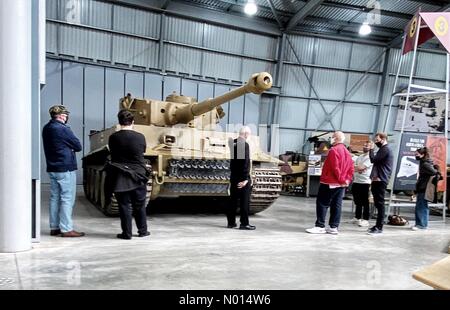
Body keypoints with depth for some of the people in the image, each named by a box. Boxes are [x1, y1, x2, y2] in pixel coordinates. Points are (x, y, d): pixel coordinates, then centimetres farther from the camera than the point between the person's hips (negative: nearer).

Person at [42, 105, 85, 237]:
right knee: (67, 199, -4)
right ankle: (66, 229, -1)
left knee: (54, 198, 13)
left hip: (52, 168, 9)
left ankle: (54, 227, 19)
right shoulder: (63, 129, -16)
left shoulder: (46, 128, 10)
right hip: (66, 168, -9)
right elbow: (78, 146, -10)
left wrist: (63, 148, 4)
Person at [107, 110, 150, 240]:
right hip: (138, 176, 1)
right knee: (139, 205, 14)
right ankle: (143, 231, 23)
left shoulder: (113, 137, -7)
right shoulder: (140, 137, -9)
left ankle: (127, 233, 10)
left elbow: (112, 153, 5)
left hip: (120, 177, 0)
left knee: (124, 205, 7)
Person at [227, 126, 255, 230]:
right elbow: (245, 162, -19)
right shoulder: (245, 144, -16)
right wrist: (245, 179, -19)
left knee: (233, 200, 12)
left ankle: (231, 222, 18)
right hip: (242, 177, -7)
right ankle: (244, 223, 5)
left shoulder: (233, 143, 7)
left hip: (233, 177, 8)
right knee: (244, 201, 1)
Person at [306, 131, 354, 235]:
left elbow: (335, 168, -19)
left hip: (329, 183, -8)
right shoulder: (347, 152, 14)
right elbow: (351, 168, 10)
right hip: (341, 184, 8)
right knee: (336, 206, 8)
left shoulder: (334, 150, -13)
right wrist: (347, 180, 5)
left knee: (322, 203, -3)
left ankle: (320, 226, -3)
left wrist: (341, 180, -11)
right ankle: (334, 227, 10)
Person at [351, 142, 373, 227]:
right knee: (357, 201, 14)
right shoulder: (359, 157, 18)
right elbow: (354, 167, 13)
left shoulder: (370, 157, -8)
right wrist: (357, 169, -9)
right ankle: (357, 218, 23)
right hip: (356, 182, 7)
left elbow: (361, 167, -17)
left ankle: (365, 220, 2)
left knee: (365, 202, -3)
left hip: (365, 182, -7)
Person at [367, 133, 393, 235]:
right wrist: (373, 176, 13)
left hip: (380, 180, -10)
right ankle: (378, 225, 18)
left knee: (380, 204, -10)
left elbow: (373, 159, -17)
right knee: (378, 203, 12)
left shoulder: (385, 149, -11)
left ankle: (379, 227, -9)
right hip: (378, 180, 10)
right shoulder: (383, 149, 23)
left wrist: (371, 149, -2)